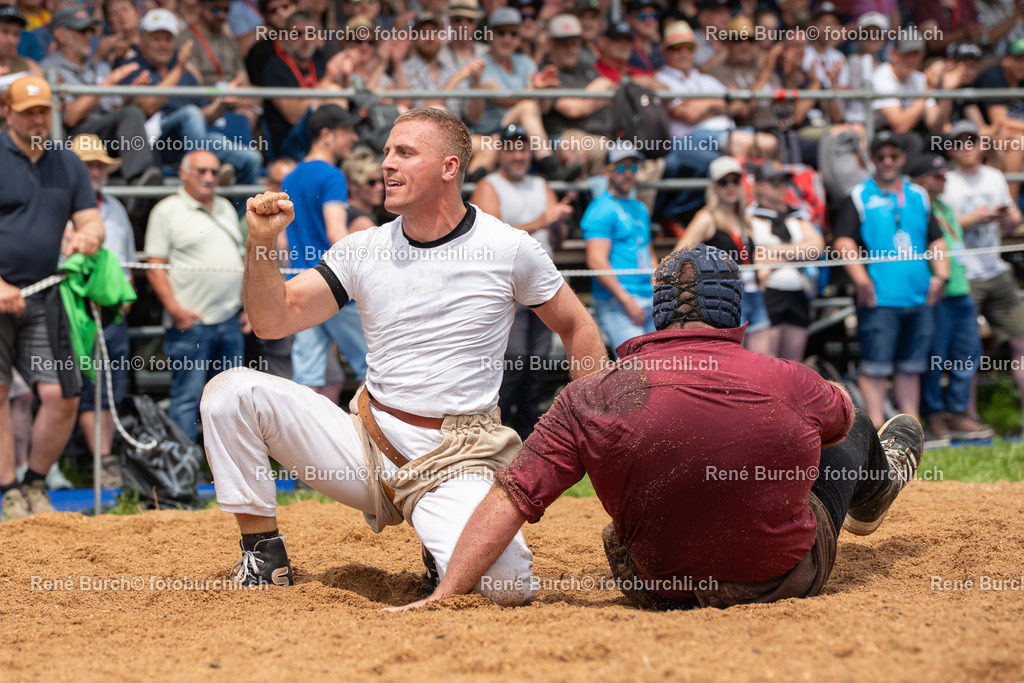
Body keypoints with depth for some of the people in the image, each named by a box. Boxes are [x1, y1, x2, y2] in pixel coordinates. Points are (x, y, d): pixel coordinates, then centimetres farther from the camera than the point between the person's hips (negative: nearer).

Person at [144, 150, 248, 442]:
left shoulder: (226, 208, 18)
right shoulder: (167, 210, -2)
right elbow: (155, 266, -8)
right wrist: (175, 309, -17)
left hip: (230, 320, 6)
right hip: (190, 322, -6)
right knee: (187, 397, -6)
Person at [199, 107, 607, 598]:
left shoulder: (509, 249, -4)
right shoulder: (363, 250, 4)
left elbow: (575, 327, 8)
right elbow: (273, 320, 2)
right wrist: (262, 243, -14)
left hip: (456, 461, -3)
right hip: (367, 444, 3)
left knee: (506, 586, -30)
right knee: (232, 391, -15)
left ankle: (449, 542, 9)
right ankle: (264, 557, -2)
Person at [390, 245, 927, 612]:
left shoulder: (593, 396, -21)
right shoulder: (789, 383, -21)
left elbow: (510, 498, -24)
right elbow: (841, 419, 4)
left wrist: (443, 598, -20)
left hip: (657, 589, 0)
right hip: (787, 581, 0)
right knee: (854, 430, 28)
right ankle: (870, 497, 64)